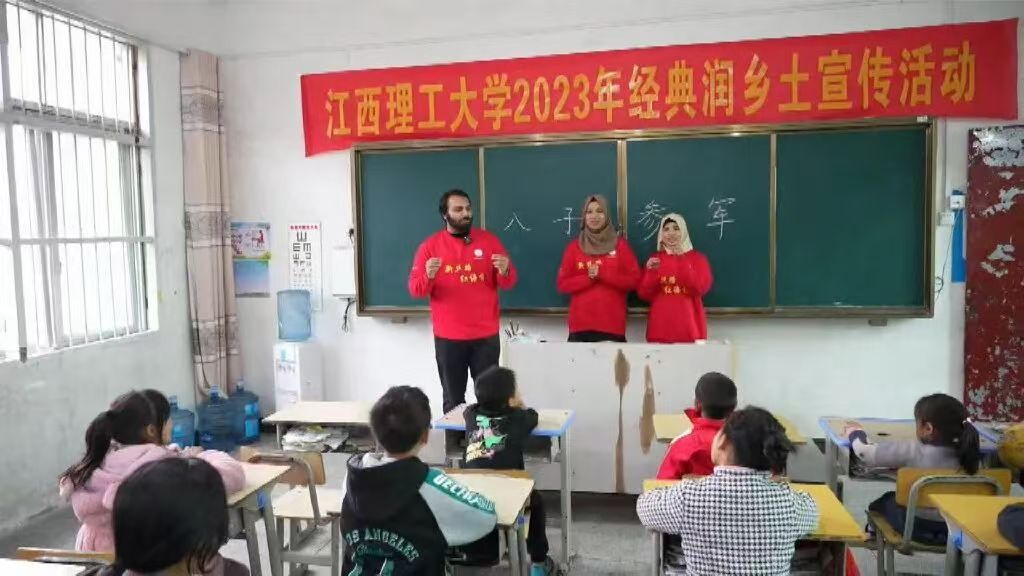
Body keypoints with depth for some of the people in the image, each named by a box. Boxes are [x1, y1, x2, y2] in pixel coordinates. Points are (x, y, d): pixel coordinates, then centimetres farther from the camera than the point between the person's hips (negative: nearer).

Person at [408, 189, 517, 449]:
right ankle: (454, 448, 13)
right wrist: (428, 275, -22)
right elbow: (415, 289, -1)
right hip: (448, 338, -1)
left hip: (486, 336, 1)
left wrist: (505, 270, -17)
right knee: (453, 399, 3)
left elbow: (508, 283, 6)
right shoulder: (430, 246, 2)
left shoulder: (489, 240, 5)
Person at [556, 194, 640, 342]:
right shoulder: (574, 247, 8)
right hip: (580, 324, 1)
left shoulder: (620, 245, 6)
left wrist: (602, 274, -10)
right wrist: (589, 277, -11)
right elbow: (563, 284, 5)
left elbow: (634, 280, 0)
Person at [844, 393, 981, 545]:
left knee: (882, 502, 26)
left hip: (917, 527, -4)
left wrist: (855, 432, 6)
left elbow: (866, 452, -14)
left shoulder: (912, 451, -22)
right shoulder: (967, 453, -11)